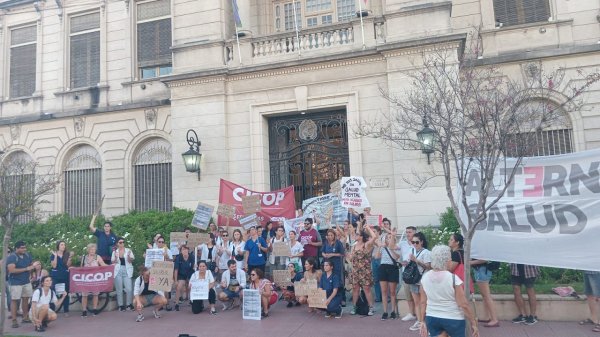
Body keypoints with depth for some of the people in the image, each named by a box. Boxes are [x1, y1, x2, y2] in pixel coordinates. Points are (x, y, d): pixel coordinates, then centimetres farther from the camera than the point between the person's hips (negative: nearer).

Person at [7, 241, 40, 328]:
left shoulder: (27, 255, 5)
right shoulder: (11, 257, -14)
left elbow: (31, 265, 16)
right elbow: (12, 270, -23)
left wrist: (33, 266, -9)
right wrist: (26, 269, -22)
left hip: (26, 281, 6)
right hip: (15, 282, -6)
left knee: (26, 299, 11)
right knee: (14, 300, -3)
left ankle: (25, 317, 21)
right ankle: (14, 321, 1)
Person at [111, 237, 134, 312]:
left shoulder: (128, 250, 3)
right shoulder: (115, 251, 8)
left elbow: (131, 261, -2)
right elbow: (113, 262, 7)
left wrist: (129, 256, -23)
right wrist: (115, 257, -13)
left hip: (127, 271, -1)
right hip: (118, 271, 1)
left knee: (129, 288, -7)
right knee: (119, 289, 3)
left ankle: (129, 304, 6)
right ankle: (120, 305, 11)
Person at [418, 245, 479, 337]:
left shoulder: (425, 277, -4)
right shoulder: (453, 278, -17)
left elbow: (422, 302, 2)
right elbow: (463, 305, -16)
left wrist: (422, 322, 9)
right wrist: (473, 323, -6)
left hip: (431, 318, 3)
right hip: (453, 319, -3)